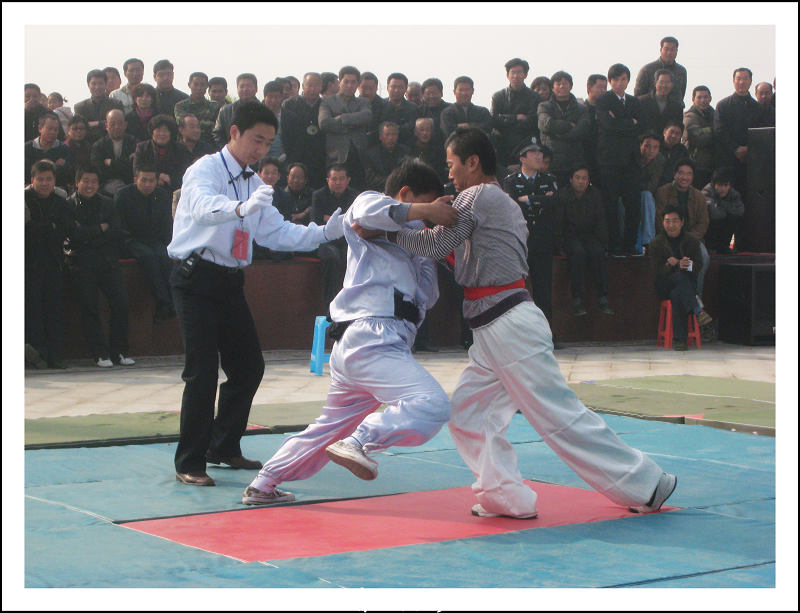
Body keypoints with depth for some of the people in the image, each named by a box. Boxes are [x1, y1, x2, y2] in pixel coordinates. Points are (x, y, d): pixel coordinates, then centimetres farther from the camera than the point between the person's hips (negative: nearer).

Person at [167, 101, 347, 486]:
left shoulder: (254, 184, 16)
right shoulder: (206, 170, -9)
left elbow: (277, 233, 14)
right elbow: (204, 206, -32)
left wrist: (325, 232, -1)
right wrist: (241, 208, -52)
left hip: (229, 281, 8)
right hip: (197, 278, -8)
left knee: (248, 366, 12)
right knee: (203, 369, -13)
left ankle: (224, 447, 29)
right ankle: (188, 464, -5)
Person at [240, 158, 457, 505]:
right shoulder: (368, 202, 7)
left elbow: (426, 297, 25)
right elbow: (370, 211, -20)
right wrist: (426, 211, -16)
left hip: (354, 345, 10)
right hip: (371, 338, -10)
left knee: (330, 428, 21)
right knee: (432, 405, -26)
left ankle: (262, 486, 30)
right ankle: (359, 442, -23)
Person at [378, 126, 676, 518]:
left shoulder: (477, 197, -10)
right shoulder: (504, 202, 20)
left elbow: (435, 244, -10)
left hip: (510, 327, -10)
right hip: (494, 333, 10)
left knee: (560, 416, -7)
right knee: (468, 413, 8)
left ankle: (645, 484, 0)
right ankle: (507, 498, 8)